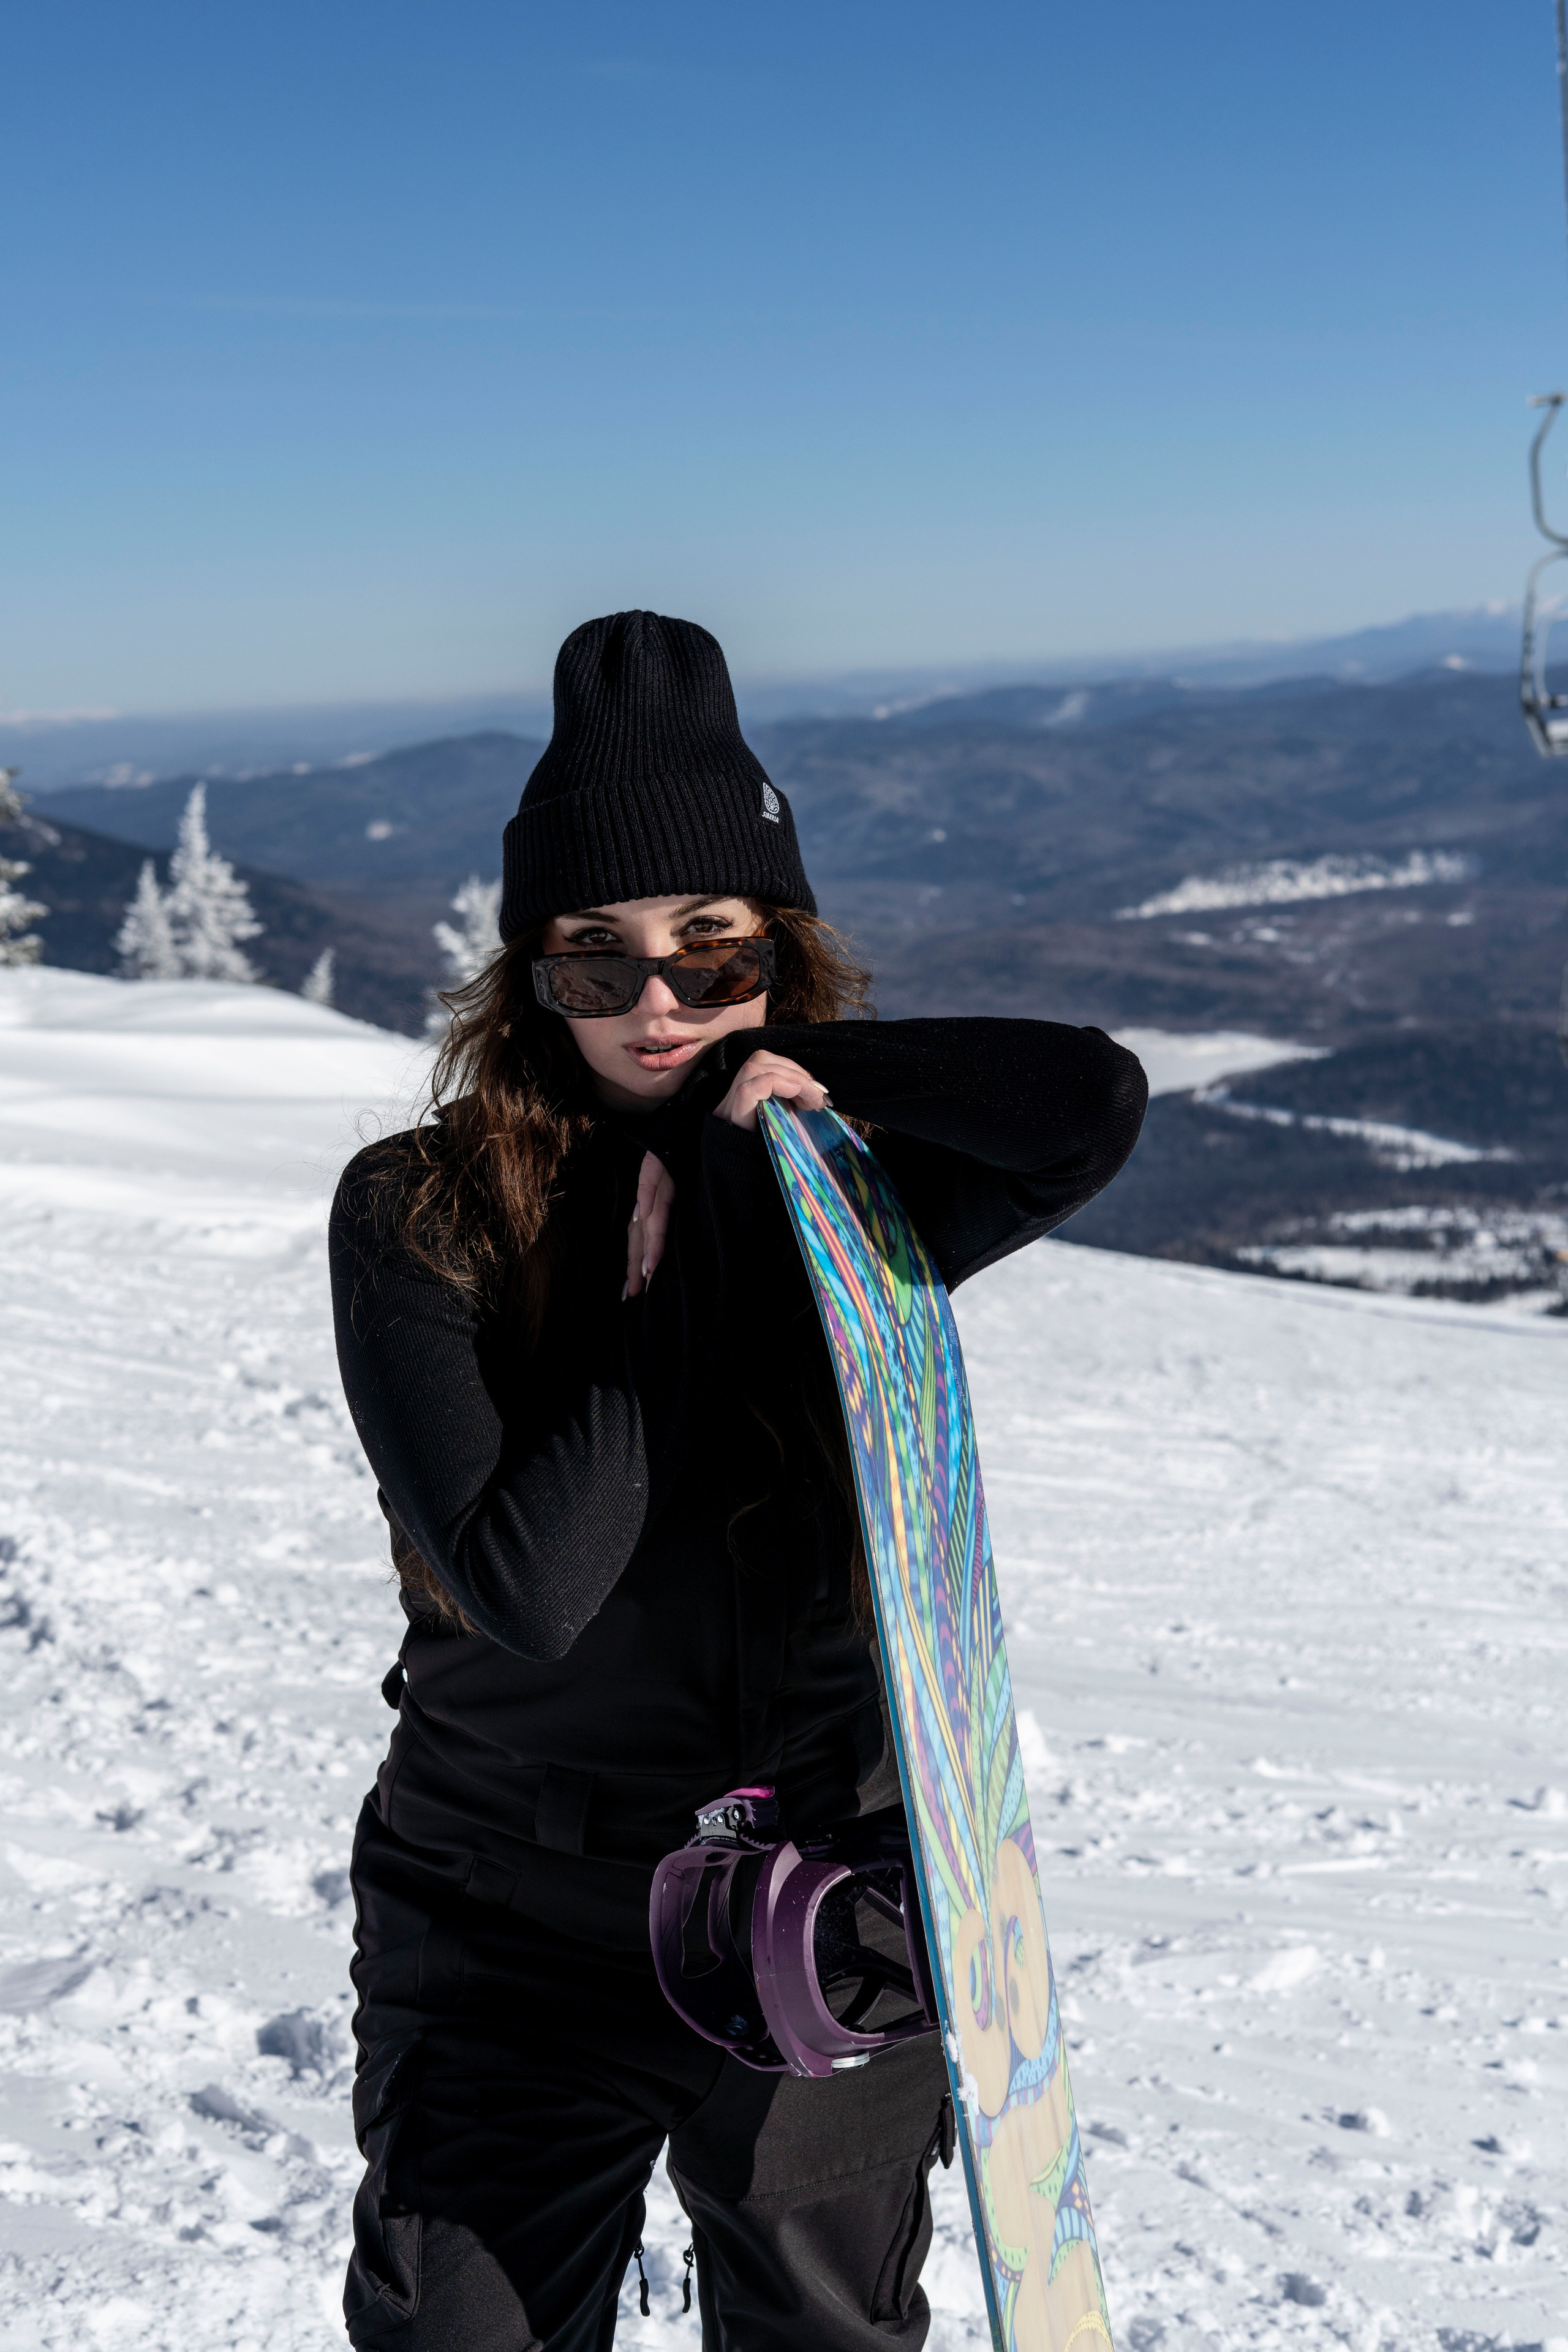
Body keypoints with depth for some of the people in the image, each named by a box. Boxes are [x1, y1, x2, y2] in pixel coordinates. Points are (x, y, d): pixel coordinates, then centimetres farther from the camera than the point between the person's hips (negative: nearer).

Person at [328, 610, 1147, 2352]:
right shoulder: (420, 1213, -11)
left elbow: (1094, 1102, -24)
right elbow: (522, 1584, -20)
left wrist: (774, 1072, -18)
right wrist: (664, 1293, -17)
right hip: (518, 1930, -2)